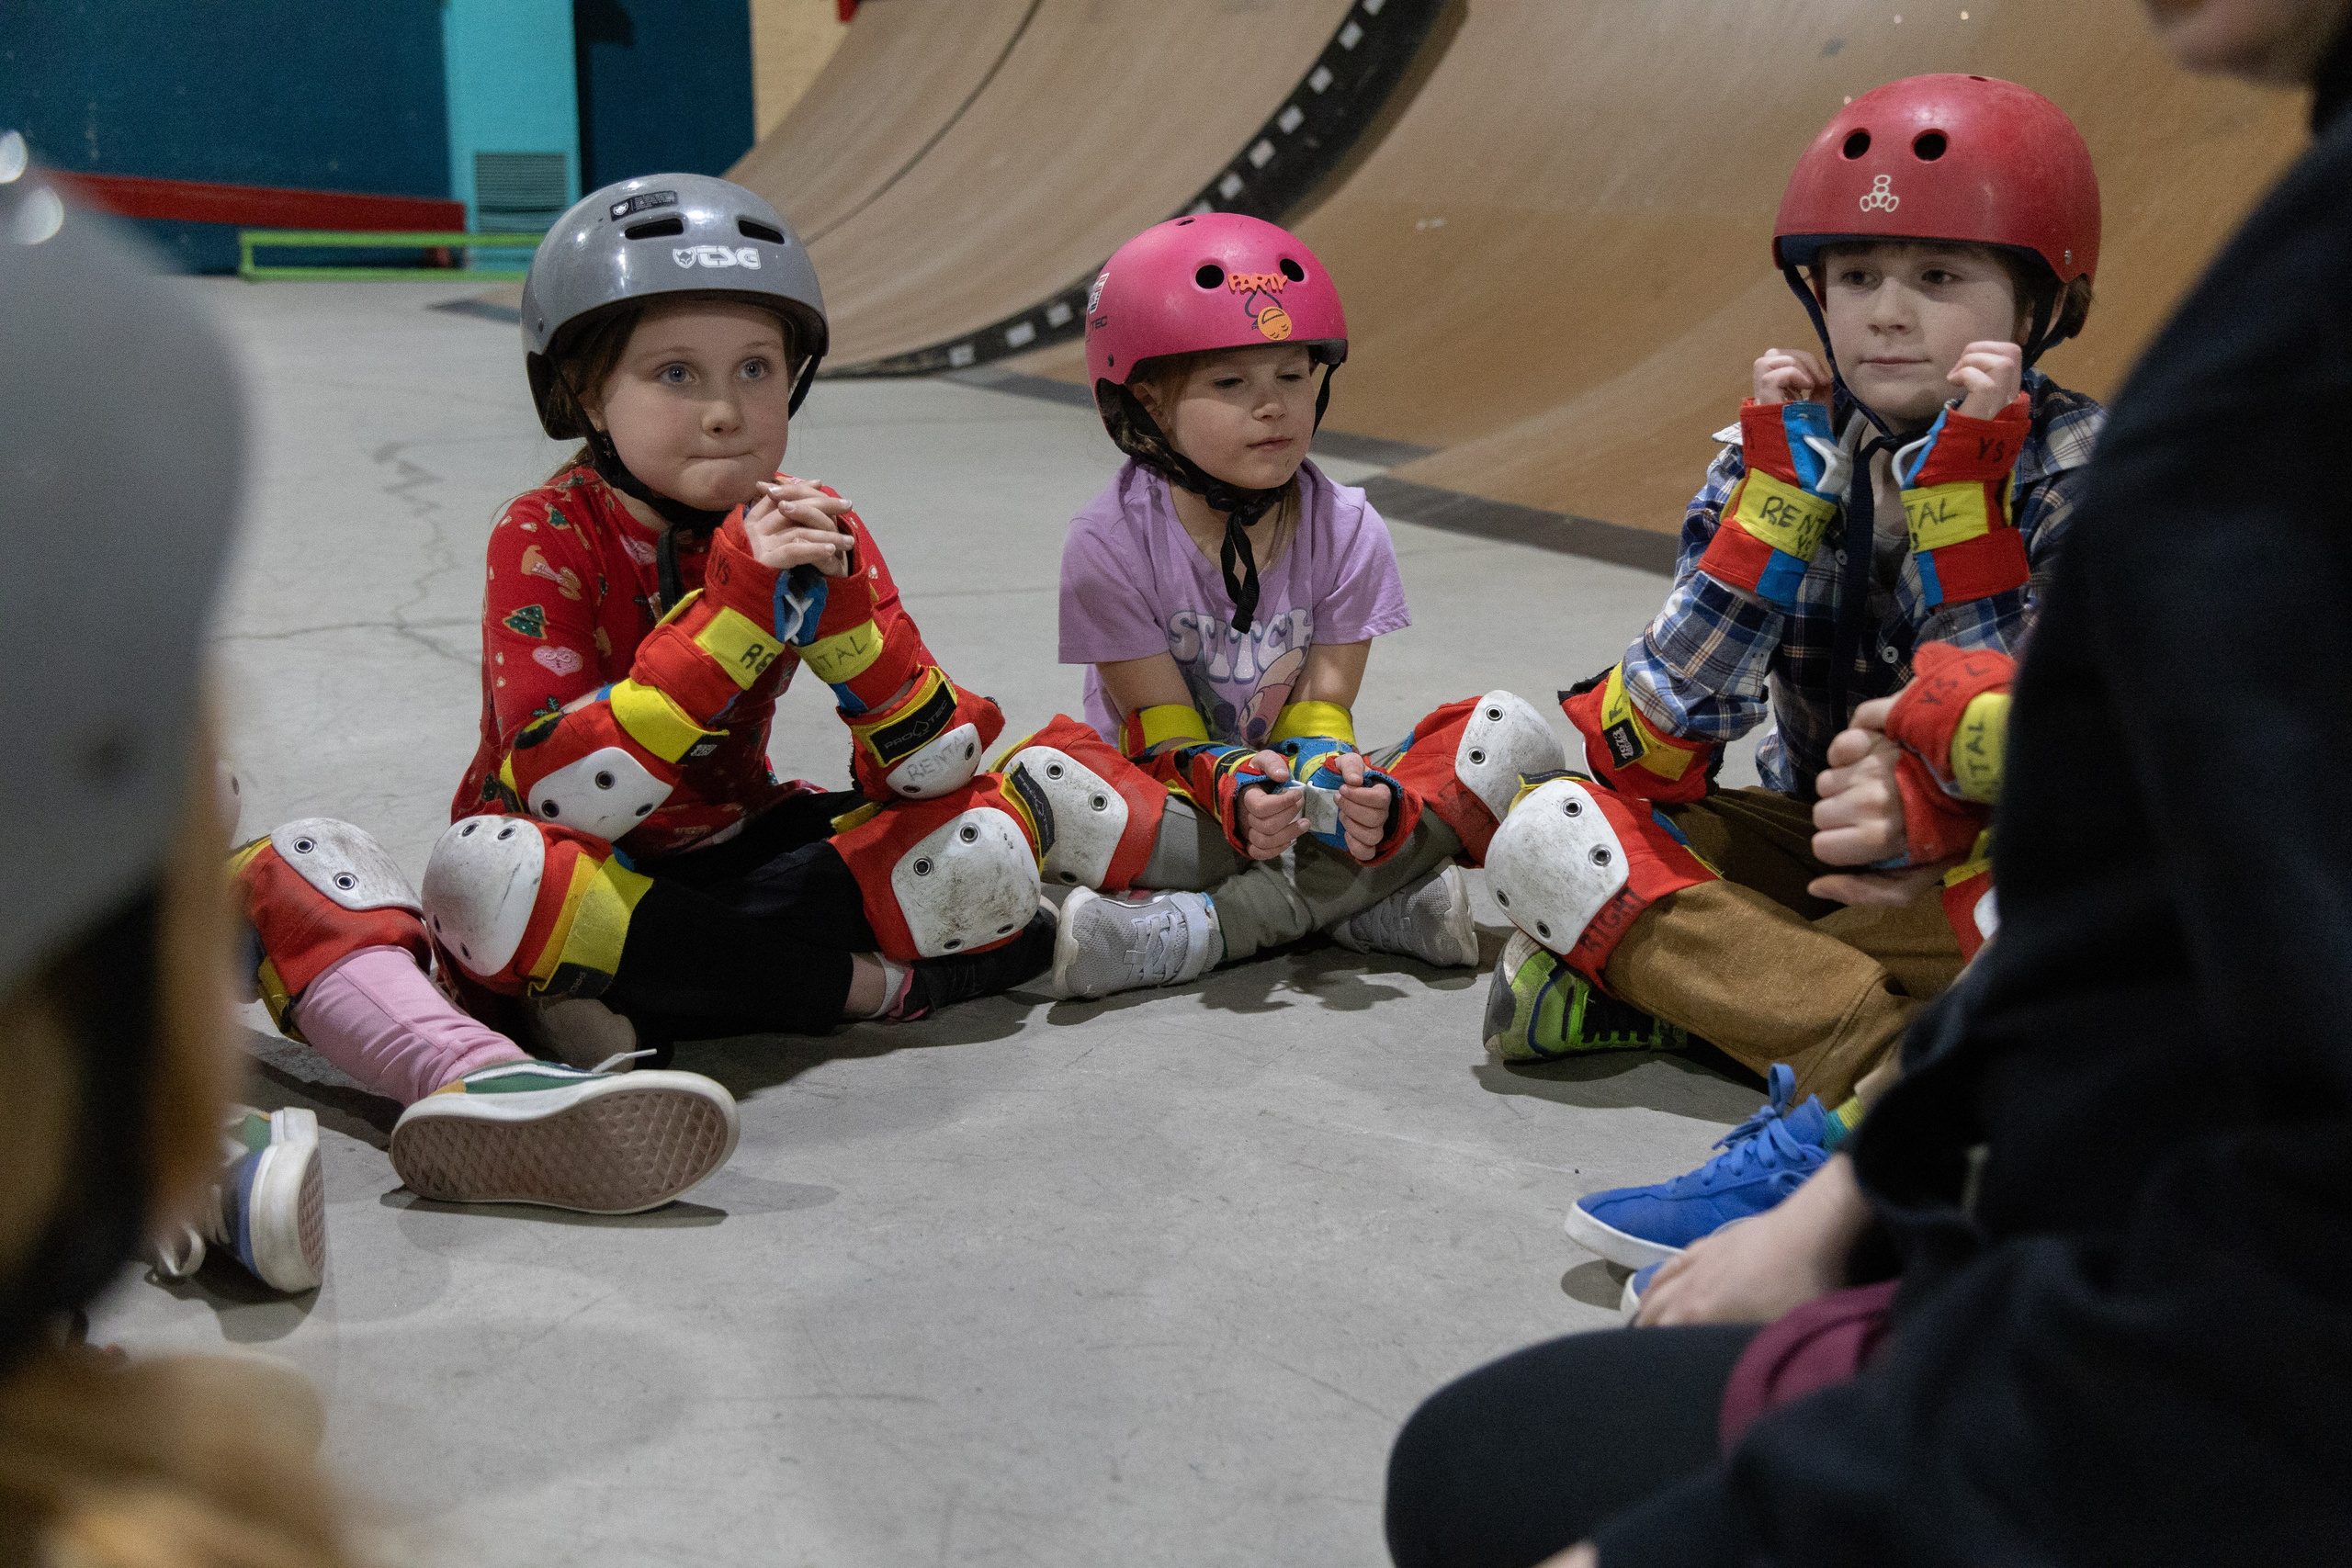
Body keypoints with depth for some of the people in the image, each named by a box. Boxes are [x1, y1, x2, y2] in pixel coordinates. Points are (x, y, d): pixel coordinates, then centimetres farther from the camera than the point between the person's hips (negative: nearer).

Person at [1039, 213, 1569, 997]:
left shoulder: (1347, 532, -4)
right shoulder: (1110, 542, -12)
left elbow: (1321, 708, -8)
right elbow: (1167, 735, -13)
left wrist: (1339, 782, -33)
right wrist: (1231, 787, -37)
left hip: (1300, 794, 3)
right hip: (1179, 810, -3)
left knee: (1508, 731, -20)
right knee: (1056, 774, -35)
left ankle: (1214, 925, -30)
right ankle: (1371, 899, -32)